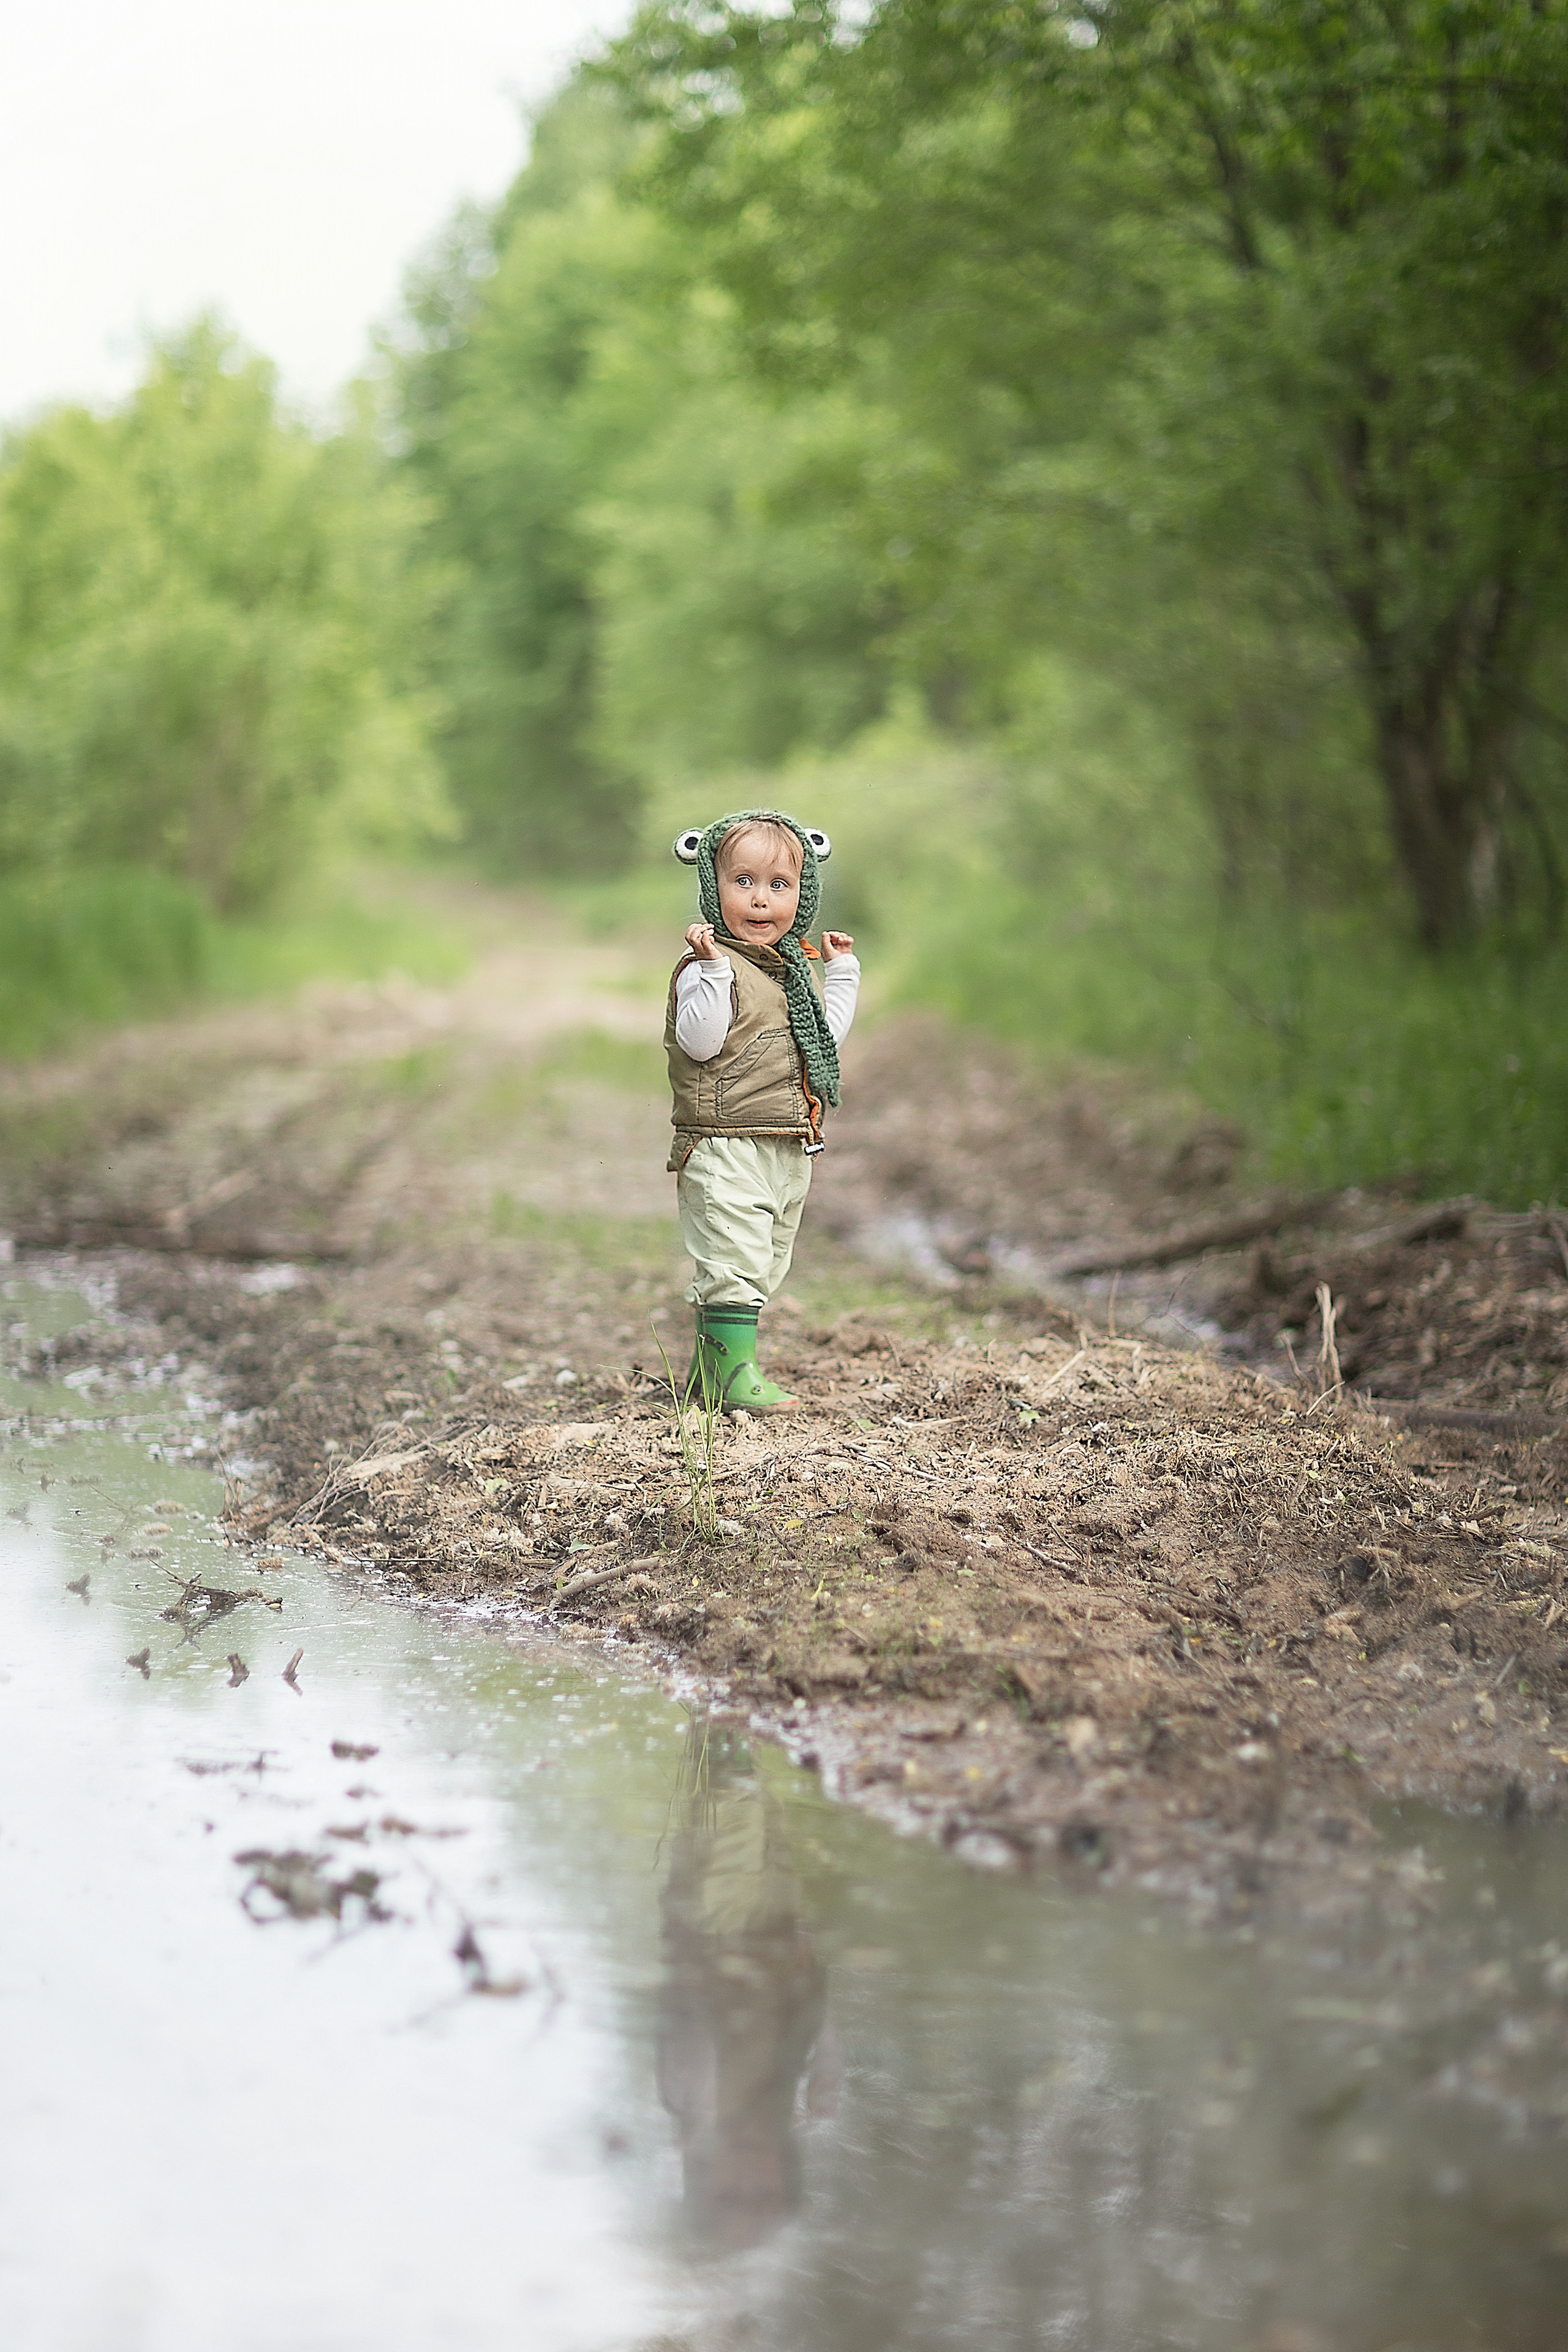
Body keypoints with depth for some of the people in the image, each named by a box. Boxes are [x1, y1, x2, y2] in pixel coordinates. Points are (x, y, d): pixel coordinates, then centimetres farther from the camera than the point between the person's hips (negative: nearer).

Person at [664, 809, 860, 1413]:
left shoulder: (800, 965, 14)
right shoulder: (709, 966, -12)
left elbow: (826, 1036, 22)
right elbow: (699, 1043, -23)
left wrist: (842, 971, 20)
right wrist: (712, 968, -30)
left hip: (791, 1152, 9)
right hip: (725, 1151, -9)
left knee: (764, 1267, 15)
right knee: (732, 1261, -10)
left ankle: (709, 1367, 24)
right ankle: (731, 1373, -4)